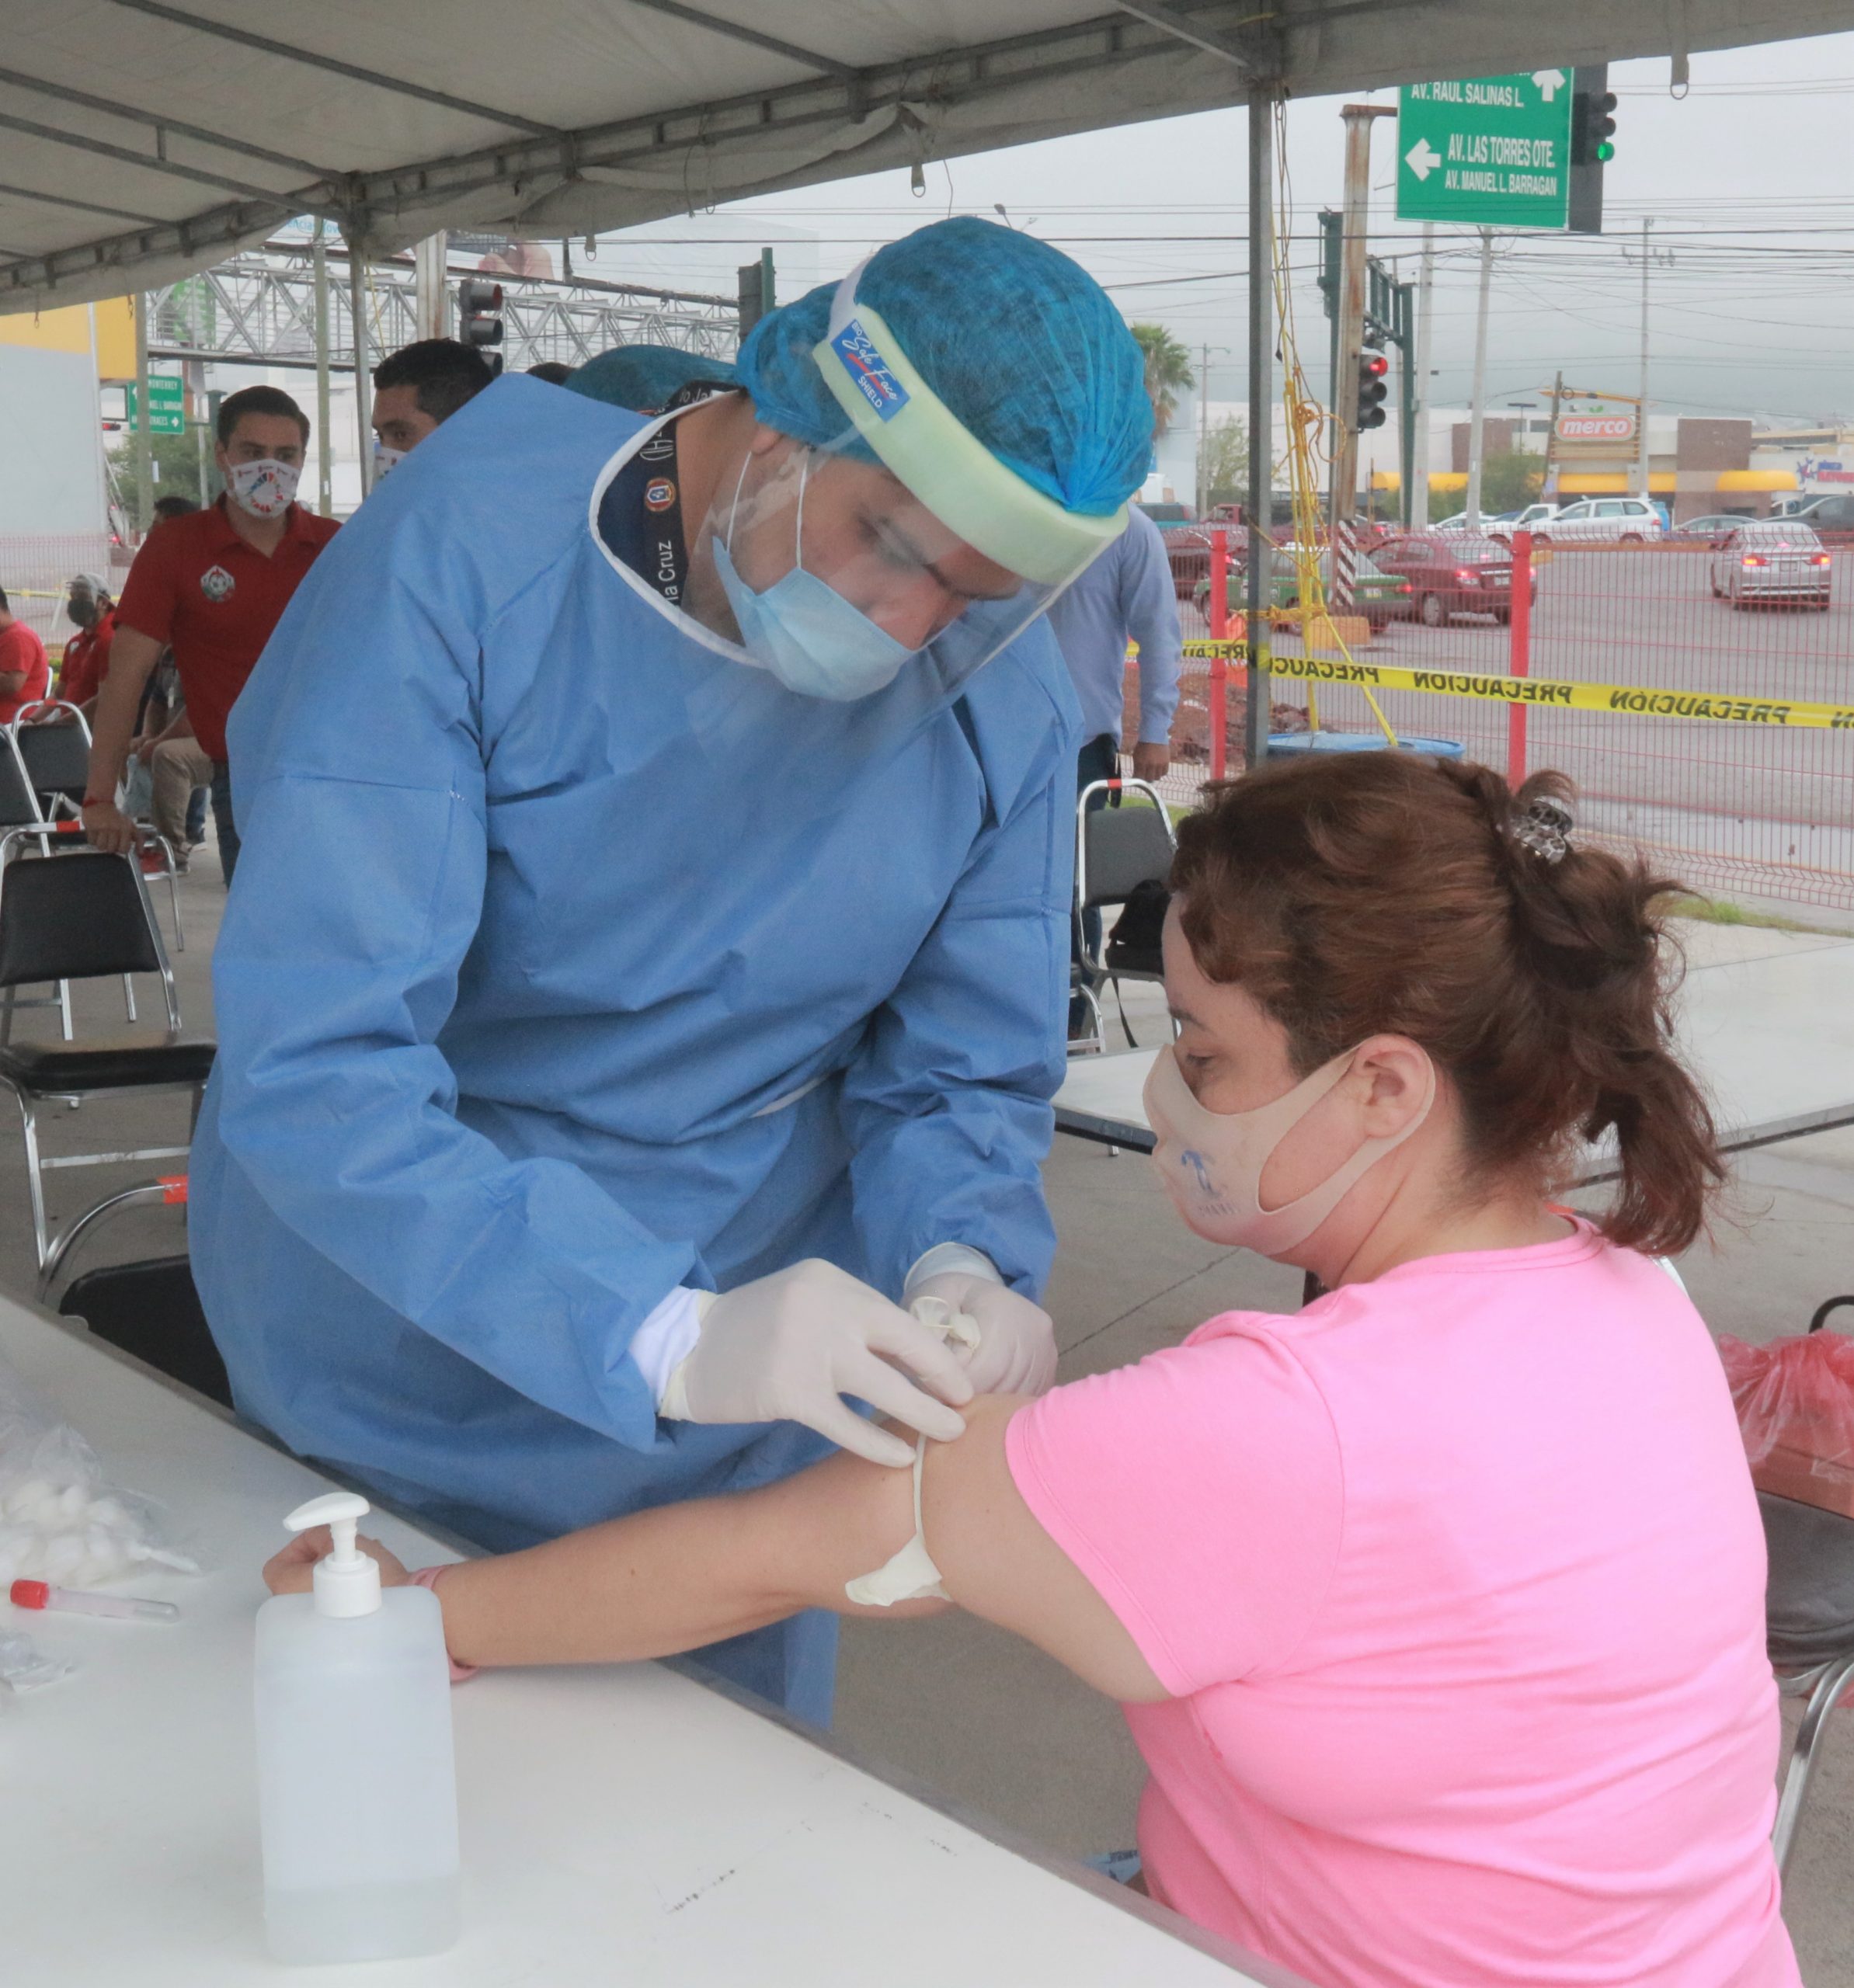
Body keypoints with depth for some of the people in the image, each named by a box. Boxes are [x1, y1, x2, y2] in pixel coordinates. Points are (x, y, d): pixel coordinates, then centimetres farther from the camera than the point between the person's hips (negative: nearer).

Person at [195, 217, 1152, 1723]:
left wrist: (964, 1267, -27)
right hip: (401, 1377, -2)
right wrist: (663, 1336, -43)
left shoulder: (1002, 693, -14)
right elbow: (309, 1066, -32)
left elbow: (966, 1075, -4)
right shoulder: (466, 549, -25)